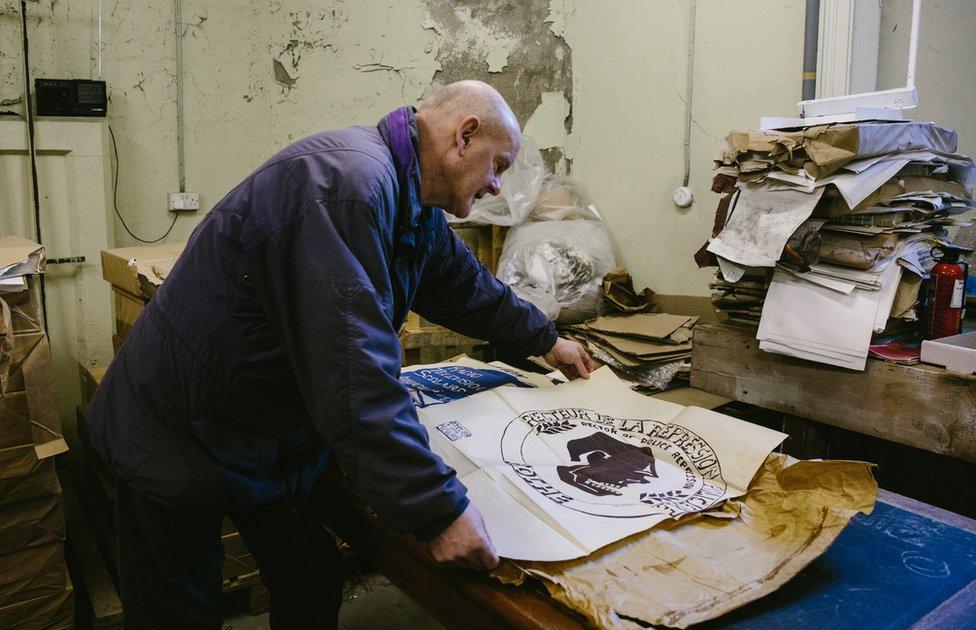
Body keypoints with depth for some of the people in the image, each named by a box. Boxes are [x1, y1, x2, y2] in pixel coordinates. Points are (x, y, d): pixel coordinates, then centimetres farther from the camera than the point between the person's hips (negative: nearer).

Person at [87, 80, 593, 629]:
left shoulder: (413, 208, 4)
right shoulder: (348, 182, -30)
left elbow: (466, 284, 20)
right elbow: (356, 374, -35)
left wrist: (544, 340, 32)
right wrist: (438, 508, -31)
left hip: (278, 437, 9)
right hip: (179, 436, -8)